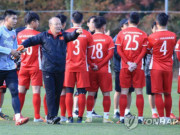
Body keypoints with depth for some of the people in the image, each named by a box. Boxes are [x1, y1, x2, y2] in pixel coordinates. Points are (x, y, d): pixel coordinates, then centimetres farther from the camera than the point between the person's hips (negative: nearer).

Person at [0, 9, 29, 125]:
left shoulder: (13, 33, 15)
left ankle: (18, 117, -17)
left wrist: (17, 53, 3)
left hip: (10, 67, 6)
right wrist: (10, 51, -19)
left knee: (15, 91, -8)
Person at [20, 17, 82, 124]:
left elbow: (71, 36, -10)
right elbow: (31, 40, 7)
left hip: (60, 70, 3)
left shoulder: (63, 36, 8)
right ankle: (52, 117, -13)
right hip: (48, 70, -3)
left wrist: (76, 32, -32)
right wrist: (23, 45, -12)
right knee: (50, 93, -9)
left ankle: (52, 117, 13)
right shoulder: (44, 36, 5)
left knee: (57, 94, 6)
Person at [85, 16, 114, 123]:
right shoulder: (108, 39, -3)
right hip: (105, 70, -2)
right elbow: (110, 54, -10)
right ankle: (106, 117, 2)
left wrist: (92, 65, -6)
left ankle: (89, 116, 5)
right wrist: (100, 65, -10)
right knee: (106, 94, 3)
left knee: (91, 94, 7)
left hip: (91, 70, 2)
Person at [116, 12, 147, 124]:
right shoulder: (143, 34, 2)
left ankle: (122, 117, 3)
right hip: (138, 67, -1)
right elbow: (144, 50, -6)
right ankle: (140, 117, -1)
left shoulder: (121, 33, 4)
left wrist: (128, 63, -6)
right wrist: (135, 63, -9)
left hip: (124, 67, 1)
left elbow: (119, 50, -2)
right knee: (139, 92, 2)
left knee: (124, 92, 4)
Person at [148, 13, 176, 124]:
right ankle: (168, 118, 14)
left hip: (156, 68, -3)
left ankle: (162, 118, -6)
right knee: (167, 94, 10)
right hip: (168, 68, 3)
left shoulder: (152, 37, -10)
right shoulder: (173, 36, 1)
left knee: (158, 94, -1)